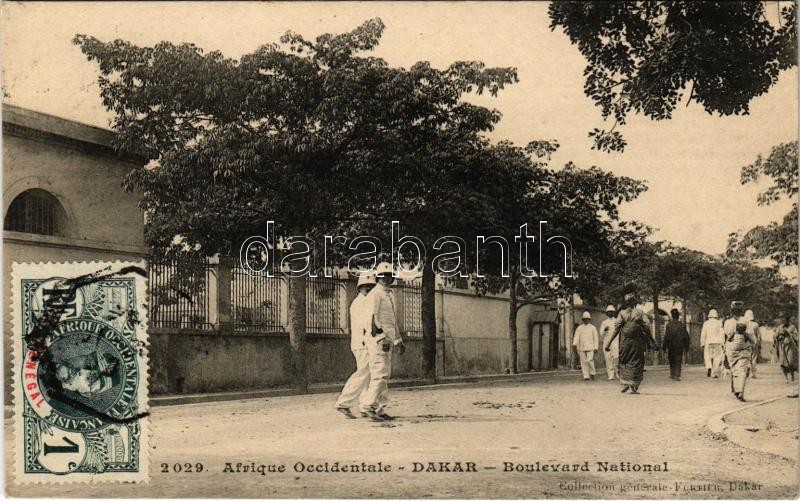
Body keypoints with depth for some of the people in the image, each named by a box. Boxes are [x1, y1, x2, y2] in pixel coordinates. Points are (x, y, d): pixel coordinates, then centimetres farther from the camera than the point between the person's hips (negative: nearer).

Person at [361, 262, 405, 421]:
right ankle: (369, 406, -13)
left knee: (384, 375, 9)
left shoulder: (390, 295, 22)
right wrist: (382, 338, -25)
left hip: (388, 340, 9)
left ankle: (379, 409, 12)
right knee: (380, 374, -15)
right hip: (378, 338, -9)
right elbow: (373, 318, -17)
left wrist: (399, 341, 27)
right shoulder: (375, 294, -7)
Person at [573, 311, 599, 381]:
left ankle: (592, 373, 8)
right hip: (581, 348, 2)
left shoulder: (593, 328, 6)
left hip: (590, 347, -2)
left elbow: (595, 338, 4)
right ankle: (586, 376, 3)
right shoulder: (579, 328, 10)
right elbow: (576, 336, -2)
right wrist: (574, 344, -20)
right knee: (583, 362, -1)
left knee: (590, 360, -14)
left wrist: (596, 348, -3)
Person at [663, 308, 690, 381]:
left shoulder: (669, 325, -8)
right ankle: (677, 375, -3)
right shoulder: (682, 325, 0)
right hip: (680, 346, 1)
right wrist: (686, 346, 13)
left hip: (671, 345, -1)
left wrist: (664, 346, -3)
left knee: (671, 360, 14)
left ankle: (672, 374, 14)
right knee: (678, 360, 4)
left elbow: (666, 336, -9)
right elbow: (686, 336, 4)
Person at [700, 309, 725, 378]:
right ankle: (714, 373, 0)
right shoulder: (719, 323, 1)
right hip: (717, 342, 0)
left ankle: (709, 367, -18)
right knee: (717, 358, 4)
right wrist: (722, 343, 0)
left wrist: (702, 344, 4)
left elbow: (703, 334, 0)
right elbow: (722, 333, -4)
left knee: (707, 357, 9)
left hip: (708, 343, 0)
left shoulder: (706, 323, 2)